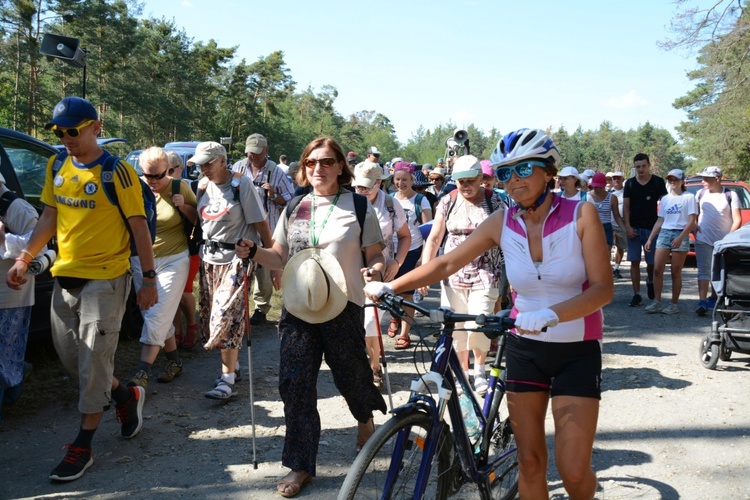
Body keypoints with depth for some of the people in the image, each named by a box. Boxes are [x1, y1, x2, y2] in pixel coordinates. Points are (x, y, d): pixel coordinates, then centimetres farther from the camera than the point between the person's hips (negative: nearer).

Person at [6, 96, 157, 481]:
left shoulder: (117, 172, -13)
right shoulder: (56, 167, 7)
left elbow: (139, 227, -11)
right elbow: (49, 216, 14)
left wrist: (149, 280, -11)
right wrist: (24, 259, 5)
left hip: (105, 280, -7)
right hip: (65, 277, 7)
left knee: (93, 363, -1)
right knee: (70, 357, 15)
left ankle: (82, 447, 11)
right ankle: (127, 397, 37)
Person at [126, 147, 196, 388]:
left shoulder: (179, 187, -7)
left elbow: (199, 219, 1)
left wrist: (183, 206, -17)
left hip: (173, 260, -3)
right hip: (141, 261, 4)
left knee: (158, 316, -8)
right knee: (160, 316, 10)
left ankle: (142, 372, -7)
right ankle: (174, 361, 26)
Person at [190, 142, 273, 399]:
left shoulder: (241, 185, -11)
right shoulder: (203, 185, 7)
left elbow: (260, 223, -11)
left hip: (236, 258, -6)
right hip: (209, 258, 6)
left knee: (226, 317, -11)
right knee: (213, 317, 9)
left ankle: (228, 380, -7)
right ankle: (231, 366, 25)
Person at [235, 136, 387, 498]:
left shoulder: (359, 206, 0)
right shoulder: (294, 207, 10)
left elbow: (375, 256, 1)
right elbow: (281, 258, 14)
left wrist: (377, 269, -21)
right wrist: (253, 252, -5)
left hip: (343, 308, -3)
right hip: (298, 309, 3)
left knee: (349, 376, 8)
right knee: (294, 383, -1)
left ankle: (365, 417, 45)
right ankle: (301, 465, 13)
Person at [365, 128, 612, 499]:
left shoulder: (581, 215, -12)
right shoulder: (502, 223, -4)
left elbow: (603, 288, -19)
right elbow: (447, 263, 0)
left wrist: (550, 315, -34)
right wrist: (390, 287, -8)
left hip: (577, 352, -2)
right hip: (525, 348, 3)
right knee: (529, 462, 7)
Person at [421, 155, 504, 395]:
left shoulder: (494, 202, -1)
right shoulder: (448, 202, 4)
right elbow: (434, 238, 6)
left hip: (485, 275, -2)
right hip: (453, 274, 2)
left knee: (478, 326, -11)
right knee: (455, 327, 4)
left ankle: (479, 368, 17)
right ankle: (462, 373, 23)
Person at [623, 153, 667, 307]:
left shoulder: (658, 182, 2)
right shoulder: (630, 183, 5)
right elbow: (625, 206, 4)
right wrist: (627, 226, -7)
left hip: (651, 228, -1)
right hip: (634, 229, 1)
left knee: (652, 262, 3)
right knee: (634, 262, -1)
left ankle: (650, 281, 36)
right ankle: (637, 295, 3)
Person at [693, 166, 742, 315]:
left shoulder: (730, 195, -4)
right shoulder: (701, 193, 6)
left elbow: (737, 220, -6)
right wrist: (694, 225, 0)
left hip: (723, 241, -1)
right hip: (703, 240, 1)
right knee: (704, 270, -8)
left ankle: (713, 298, 24)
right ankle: (702, 302, -15)